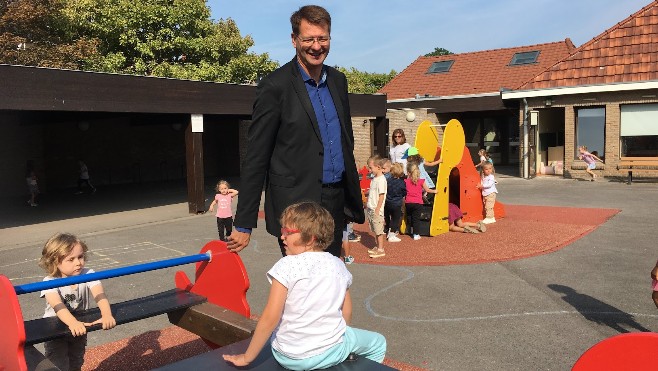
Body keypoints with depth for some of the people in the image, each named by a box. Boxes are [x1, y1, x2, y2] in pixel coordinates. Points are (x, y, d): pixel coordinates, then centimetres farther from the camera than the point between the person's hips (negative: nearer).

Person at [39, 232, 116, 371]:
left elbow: (99, 294, -36)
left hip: (80, 328, 3)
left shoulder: (88, 274, -21)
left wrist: (106, 315, -56)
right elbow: (57, 305, -44)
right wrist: (73, 323, -62)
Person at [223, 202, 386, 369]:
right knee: (378, 343, 28)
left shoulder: (287, 266, -15)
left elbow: (270, 318, -16)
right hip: (330, 353, 2)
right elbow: (347, 312, 5)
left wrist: (246, 357, -6)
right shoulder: (338, 265, -2)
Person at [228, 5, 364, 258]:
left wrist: (354, 196, 17)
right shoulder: (275, 86, -10)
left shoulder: (338, 80, 9)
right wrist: (243, 225, -10)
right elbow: (255, 159, -10)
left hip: (336, 201, 7)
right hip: (296, 206, -6)